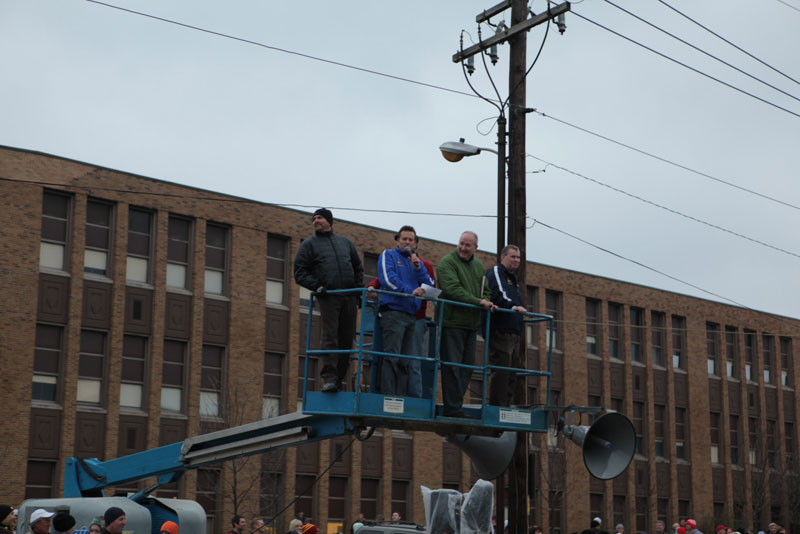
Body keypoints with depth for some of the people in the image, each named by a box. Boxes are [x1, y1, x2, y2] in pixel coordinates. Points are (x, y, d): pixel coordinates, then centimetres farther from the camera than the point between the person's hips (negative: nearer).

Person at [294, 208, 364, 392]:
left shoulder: (345, 242, 22)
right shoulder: (309, 244, 11)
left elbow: (358, 267, 29)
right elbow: (300, 273, 5)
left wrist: (359, 287, 14)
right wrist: (317, 286, -10)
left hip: (349, 298, 4)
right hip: (328, 297, -4)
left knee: (347, 339, 1)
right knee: (329, 337, -15)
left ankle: (339, 378, 7)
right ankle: (328, 377, -18)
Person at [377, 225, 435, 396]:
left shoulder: (418, 262, 22)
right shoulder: (388, 255, 7)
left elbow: (429, 285, 12)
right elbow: (388, 279, -9)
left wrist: (418, 268, -3)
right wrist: (410, 291, -20)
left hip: (412, 314, 6)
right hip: (393, 310, -6)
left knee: (405, 360, 4)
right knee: (392, 357, -13)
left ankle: (402, 397, 5)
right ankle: (388, 396, -17)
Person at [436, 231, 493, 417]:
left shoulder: (478, 265, 18)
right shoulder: (447, 262, -6)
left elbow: (484, 290, 24)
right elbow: (453, 289, -17)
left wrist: (487, 302, 1)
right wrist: (478, 302, -21)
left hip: (471, 324, 8)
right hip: (452, 322, -8)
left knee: (467, 366, 7)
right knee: (452, 366, -8)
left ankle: (454, 406, 12)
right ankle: (453, 408, -7)